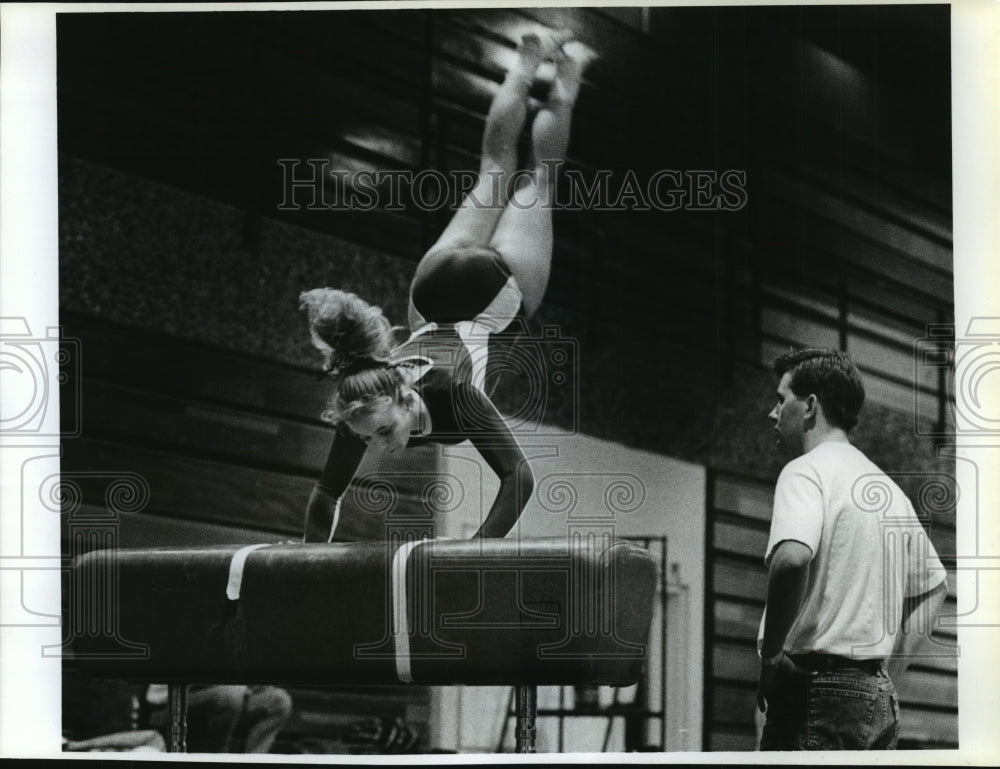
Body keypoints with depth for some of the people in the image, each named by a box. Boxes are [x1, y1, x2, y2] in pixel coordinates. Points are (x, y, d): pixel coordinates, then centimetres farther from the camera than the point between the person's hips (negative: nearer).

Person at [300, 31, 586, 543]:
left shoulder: (452, 394, -45)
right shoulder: (362, 412, -34)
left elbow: (519, 476, -46)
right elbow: (324, 499, -22)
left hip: (497, 292, -3)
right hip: (434, 300, 3)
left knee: (537, 177, 27)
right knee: (496, 167, 30)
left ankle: (561, 91, 52)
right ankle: (525, 70, 54)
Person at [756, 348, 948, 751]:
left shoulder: (806, 471, -7)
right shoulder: (889, 488, 19)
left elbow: (791, 559, -27)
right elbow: (932, 586, 28)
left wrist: (770, 654, -16)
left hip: (815, 692, -8)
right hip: (879, 698, 9)